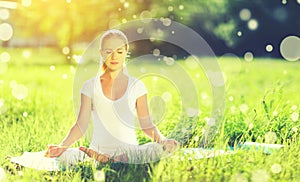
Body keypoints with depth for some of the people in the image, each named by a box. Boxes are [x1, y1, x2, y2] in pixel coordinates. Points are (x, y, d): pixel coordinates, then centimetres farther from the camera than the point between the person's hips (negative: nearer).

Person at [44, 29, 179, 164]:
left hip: (129, 151, 3)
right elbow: (81, 124, -1)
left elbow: (147, 125, 7)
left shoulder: (136, 86, 8)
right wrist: (63, 145, -18)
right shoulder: (90, 87, 7)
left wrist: (162, 139, -14)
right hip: (98, 152, -3)